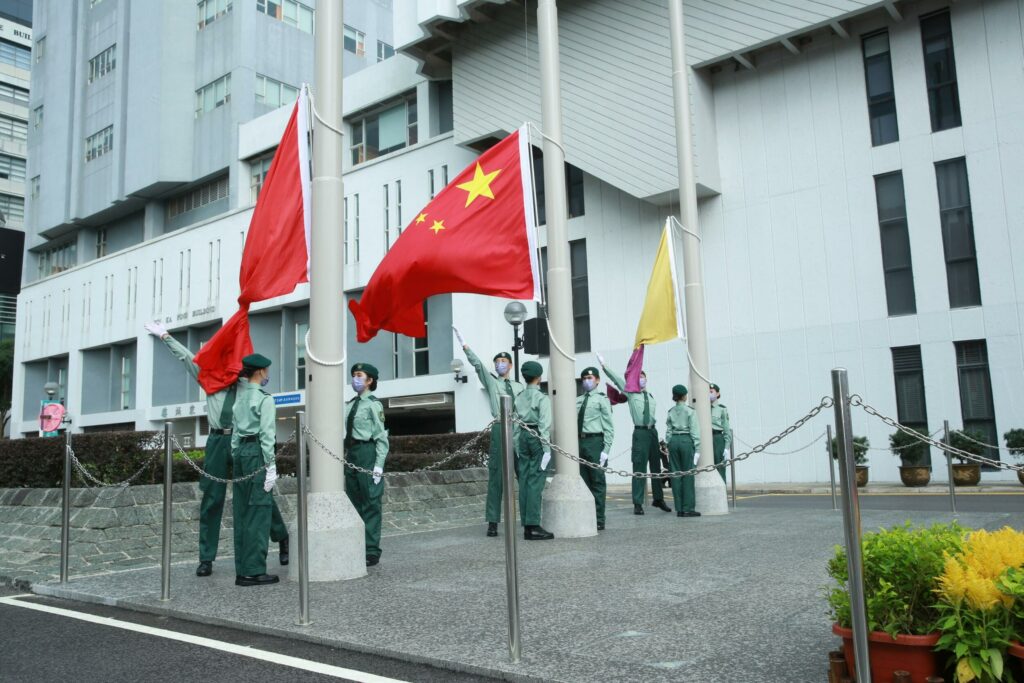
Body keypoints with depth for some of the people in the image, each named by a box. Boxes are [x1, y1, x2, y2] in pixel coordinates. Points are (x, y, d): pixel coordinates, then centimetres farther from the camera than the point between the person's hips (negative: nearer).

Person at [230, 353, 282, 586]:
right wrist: (270, 465, -13)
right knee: (258, 512, -6)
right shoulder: (264, 398, -7)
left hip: (240, 452, 8)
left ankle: (242, 570, 12)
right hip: (257, 453, -8)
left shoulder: (239, 398, 16)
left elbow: (235, 431, 15)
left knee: (242, 512, 8)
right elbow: (267, 434, -13)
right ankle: (254, 571, -5)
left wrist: (237, 458, 17)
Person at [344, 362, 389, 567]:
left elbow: (381, 437, -9)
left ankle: (372, 551, 3)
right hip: (350, 453, 7)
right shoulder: (349, 405, 14)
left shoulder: (373, 404, -5)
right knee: (354, 503, 12)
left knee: (370, 503, -3)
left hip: (367, 452, -7)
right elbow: (345, 433, 14)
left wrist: (379, 465, -15)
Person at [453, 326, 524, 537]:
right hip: (500, 428, -3)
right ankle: (493, 521, -1)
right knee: (496, 475, -4)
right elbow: (477, 363, 3)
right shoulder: (491, 381, 13)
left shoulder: (519, 387, 20)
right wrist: (463, 344, -6)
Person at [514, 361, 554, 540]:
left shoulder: (519, 397, 11)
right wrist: (546, 448, -13)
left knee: (524, 480, 6)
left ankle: (526, 526, 10)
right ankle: (533, 526, -8)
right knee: (535, 481, -7)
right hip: (538, 437, -6)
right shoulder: (542, 397, -7)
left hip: (523, 437, 6)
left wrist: (517, 446, 13)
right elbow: (544, 424, -13)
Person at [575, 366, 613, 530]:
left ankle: (599, 520, 6)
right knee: (583, 482, 10)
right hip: (579, 442, 5)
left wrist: (606, 450, -11)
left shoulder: (601, 399, 0)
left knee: (597, 482, 0)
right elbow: (573, 423, 13)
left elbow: (609, 428, -4)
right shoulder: (577, 400, 14)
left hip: (595, 442, -5)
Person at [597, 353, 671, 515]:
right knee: (639, 468, -5)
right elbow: (617, 379, -5)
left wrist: (656, 433, 14)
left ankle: (658, 499, 26)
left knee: (656, 466, 12)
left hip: (653, 431, 5)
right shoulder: (631, 393, 2)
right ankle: (638, 503, 0)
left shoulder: (651, 396, 15)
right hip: (640, 432, -5)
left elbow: (653, 415, 17)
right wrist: (605, 366, -13)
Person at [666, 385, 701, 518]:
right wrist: (697, 447, -4)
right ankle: (688, 508, -2)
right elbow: (694, 431, -8)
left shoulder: (671, 412, 7)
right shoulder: (690, 411, -5)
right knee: (688, 474, 0)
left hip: (674, 441, 4)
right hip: (686, 441, -4)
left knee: (676, 474, 6)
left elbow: (668, 431, 7)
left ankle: (679, 509, 8)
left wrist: (669, 446, 12)